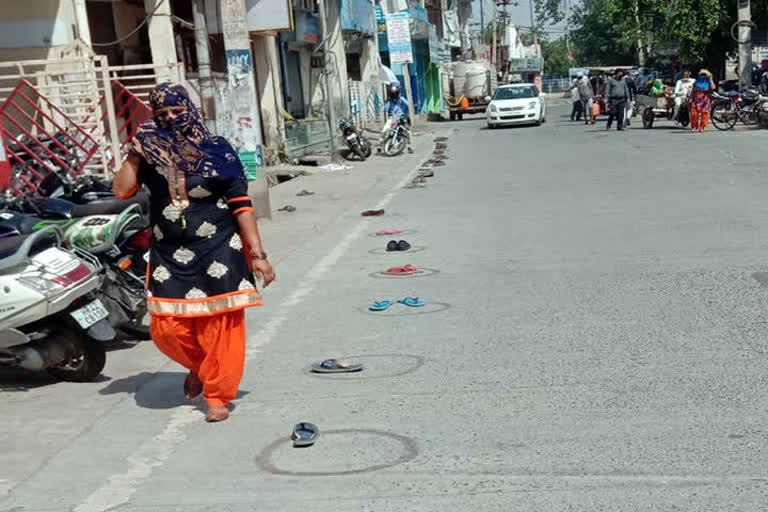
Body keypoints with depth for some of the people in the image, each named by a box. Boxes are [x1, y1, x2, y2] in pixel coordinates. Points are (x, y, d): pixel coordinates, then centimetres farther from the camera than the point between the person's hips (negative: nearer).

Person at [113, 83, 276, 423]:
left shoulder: (216, 150, -2)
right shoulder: (151, 153, 7)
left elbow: (241, 204, -5)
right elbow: (122, 189, -6)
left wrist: (257, 254, -10)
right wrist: (135, 153, -9)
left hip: (219, 252, -3)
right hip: (168, 256, 3)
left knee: (221, 326, -3)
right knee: (167, 329, 1)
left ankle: (217, 396, 14)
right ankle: (199, 367, 32)